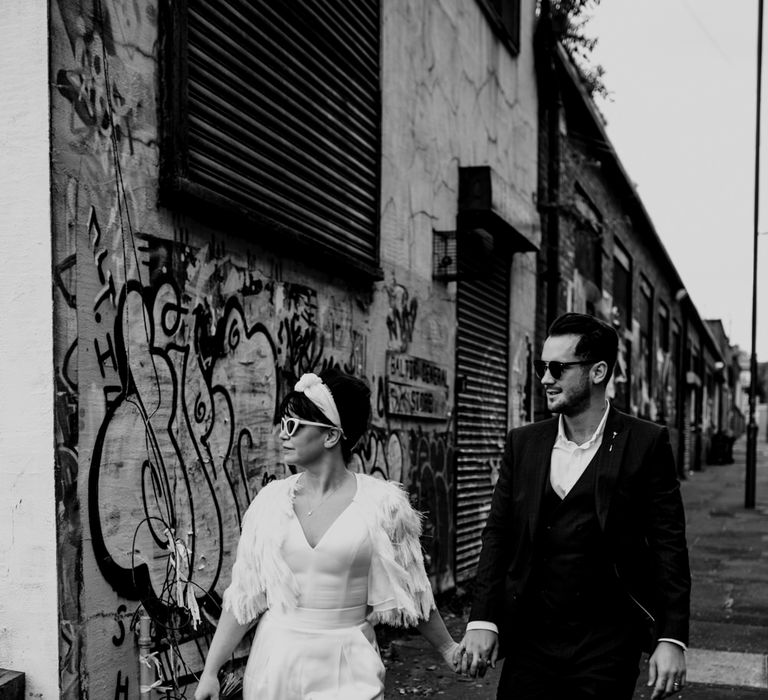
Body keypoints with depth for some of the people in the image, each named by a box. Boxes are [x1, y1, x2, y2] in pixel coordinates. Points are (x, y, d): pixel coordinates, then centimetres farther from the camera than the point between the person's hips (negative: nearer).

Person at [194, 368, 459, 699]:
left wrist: (448, 649, 10)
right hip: (276, 658, 2)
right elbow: (244, 596, 1)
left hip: (347, 664, -2)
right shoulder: (272, 499, -2)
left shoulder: (381, 503, -9)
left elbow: (409, 591, 3)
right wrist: (210, 671, 0)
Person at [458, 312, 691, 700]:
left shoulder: (646, 443, -5)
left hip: (606, 648, -3)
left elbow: (669, 547, -5)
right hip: (529, 641, 3)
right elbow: (497, 535, 5)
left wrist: (672, 639, -10)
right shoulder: (523, 443, 5)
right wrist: (481, 620, -5)